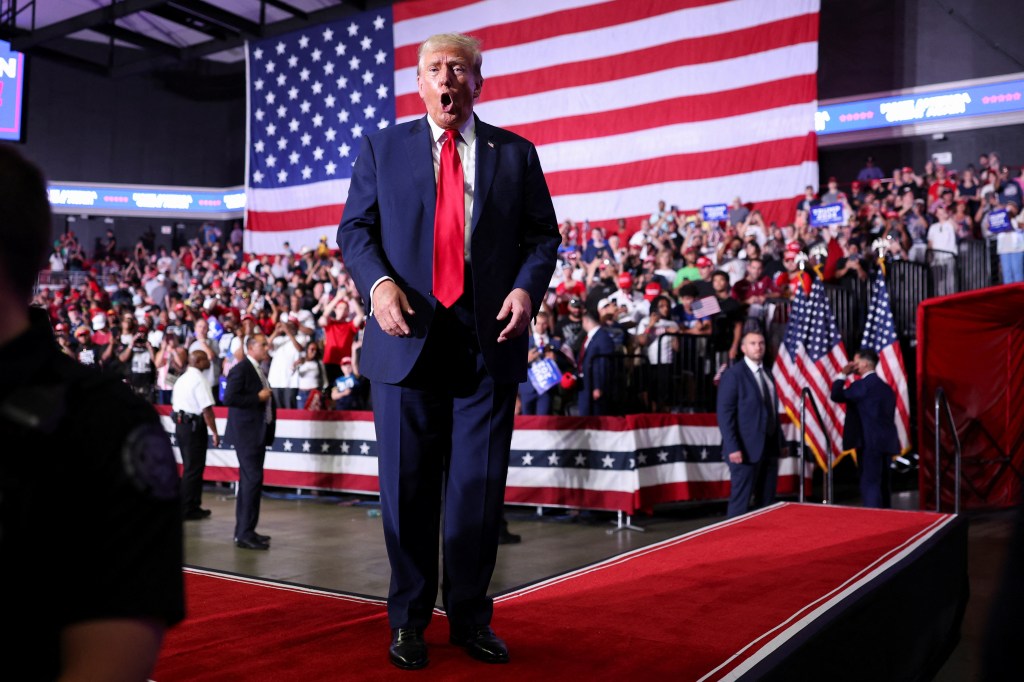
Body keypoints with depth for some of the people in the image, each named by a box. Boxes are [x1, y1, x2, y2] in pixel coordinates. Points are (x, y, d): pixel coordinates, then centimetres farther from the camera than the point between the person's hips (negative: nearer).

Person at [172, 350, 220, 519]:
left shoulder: (181, 379, 13)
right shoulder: (199, 380, -15)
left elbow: (175, 403, 17)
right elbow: (206, 410, -20)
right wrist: (214, 432, -16)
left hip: (180, 424, 9)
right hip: (194, 426, -9)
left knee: (189, 467, 17)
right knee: (194, 469, -2)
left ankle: (191, 507, 24)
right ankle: (187, 510, 2)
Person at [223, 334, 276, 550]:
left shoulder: (258, 370, 18)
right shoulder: (241, 369, -11)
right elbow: (229, 398, -21)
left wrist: (267, 398, 8)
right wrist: (258, 397, -18)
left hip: (258, 433, 10)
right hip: (247, 433, -10)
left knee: (249, 481, 13)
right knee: (253, 479, -13)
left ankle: (243, 531, 19)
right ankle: (245, 534, -10)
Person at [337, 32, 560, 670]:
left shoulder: (515, 153, 11)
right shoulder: (382, 147, 11)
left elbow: (542, 234, 10)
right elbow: (355, 228, 7)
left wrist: (528, 287, -10)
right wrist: (378, 282, -12)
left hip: (489, 339, 0)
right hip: (410, 337, 0)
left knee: (480, 488, 5)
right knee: (407, 487, 5)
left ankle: (472, 618, 21)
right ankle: (409, 619, 20)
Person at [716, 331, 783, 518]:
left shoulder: (767, 373, 15)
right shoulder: (733, 374, -9)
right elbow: (724, 414, -14)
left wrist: (780, 441, 15)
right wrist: (732, 447, -20)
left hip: (770, 446, 8)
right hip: (747, 448, -8)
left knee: (767, 501, 11)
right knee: (741, 501, -5)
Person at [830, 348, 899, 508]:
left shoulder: (863, 383, -11)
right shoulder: (885, 387, 17)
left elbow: (836, 396, -10)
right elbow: (888, 417, 19)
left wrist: (843, 375, 0)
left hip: (870, 443, -9)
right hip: (885, 442, 9)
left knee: (869, 486, -9)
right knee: (882, 486, 12)